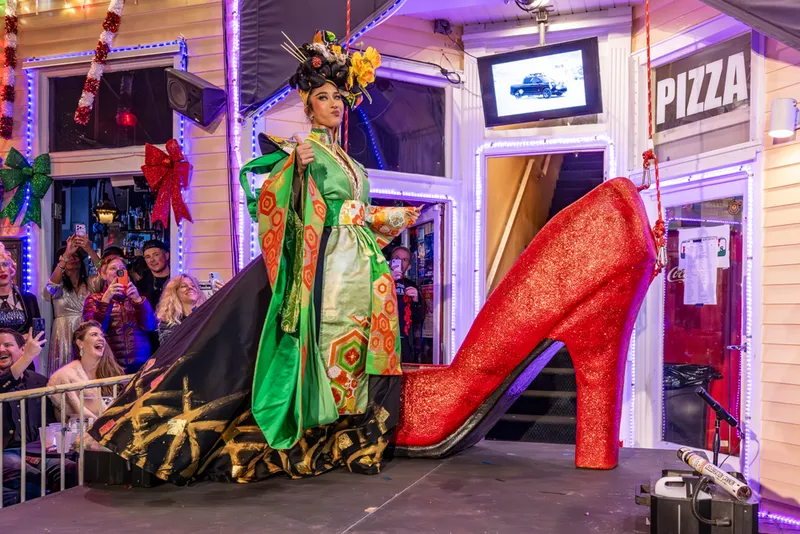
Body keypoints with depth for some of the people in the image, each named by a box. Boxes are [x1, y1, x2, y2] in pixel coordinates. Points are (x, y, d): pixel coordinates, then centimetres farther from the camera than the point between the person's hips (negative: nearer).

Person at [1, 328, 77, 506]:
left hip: (33, 452, 4)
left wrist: (40, 451, -2)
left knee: (70, 470, -26)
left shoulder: (39, 381, 16)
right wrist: (27, 358, -32)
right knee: (32, 477, -35)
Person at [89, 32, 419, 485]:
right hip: (326, 263, -8)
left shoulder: (348, 160, 21)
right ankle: (318, 437, -4)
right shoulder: (304, 150, -1)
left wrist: (397, 218, 34)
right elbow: (276, 202, -15)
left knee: (358, 341, 6)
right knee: (326, 340, -12)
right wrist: (296, 167, -30)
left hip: (361, 264, 8)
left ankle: (351, 436, 13)